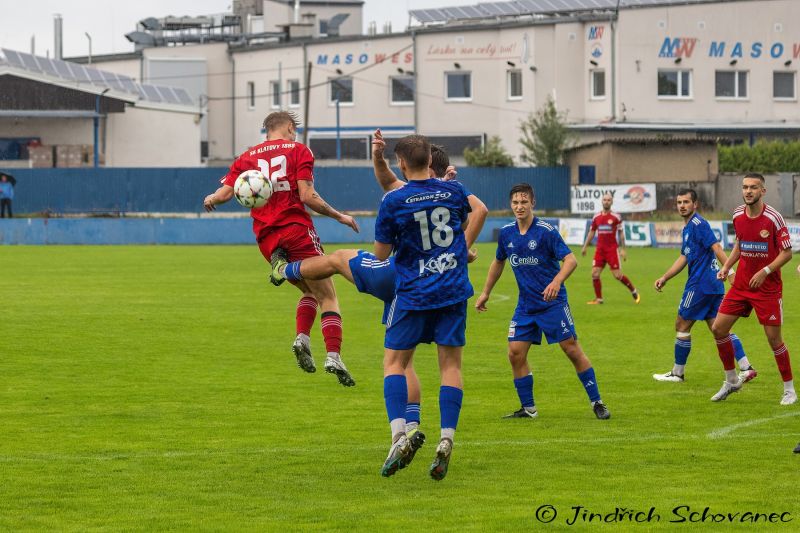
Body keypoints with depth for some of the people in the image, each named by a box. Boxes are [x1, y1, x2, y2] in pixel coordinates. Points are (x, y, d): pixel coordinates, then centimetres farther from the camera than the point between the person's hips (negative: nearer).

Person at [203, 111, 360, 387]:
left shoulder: (247, 157, 14)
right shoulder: (298, 150, 2)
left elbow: (224, 193, 5)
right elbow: (307, 196, -8)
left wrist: (210, 199, 27)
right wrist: (340, 217, 2)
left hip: (266, 238, 5)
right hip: (296, 229, -5)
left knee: (310, 291, 22)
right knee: (327, 297, -1)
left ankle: (302, 338, -1)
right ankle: (333, 356, -17)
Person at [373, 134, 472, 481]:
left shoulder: (393, 201, -9)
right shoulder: (454, 191, 1)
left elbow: (381, 254, -1)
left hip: (412, 293, -3)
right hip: (453, 292, 3)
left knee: (394, 362, 6)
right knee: (451, 365, 6)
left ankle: (399, 435, -12)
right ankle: (446, 441, -4)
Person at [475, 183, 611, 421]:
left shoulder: (546, 231, -13)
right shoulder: (506, 233, 4)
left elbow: (571, 260, -17)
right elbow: (498, 262, 21)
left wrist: (556, 282, -34)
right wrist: (485, 292, 24)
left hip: (552, 302, -5)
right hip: (526, 304, 5)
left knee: (572, 350, -6)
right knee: (515, 353, -3)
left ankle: (597, 402, 4)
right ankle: (528, 408, 9)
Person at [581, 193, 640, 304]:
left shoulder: (616, 217, -2)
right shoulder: (596, 217, 8)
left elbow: (621, 233, 1)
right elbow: (592, 232, 18)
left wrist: (623, 249, -3)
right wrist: (585, 247, 15)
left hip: (612, 249, -4)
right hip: (600, 249, 4)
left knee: (617, 275, -8)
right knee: (595, 273, -6)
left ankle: (634, 291, 13)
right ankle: (598, 298, 6)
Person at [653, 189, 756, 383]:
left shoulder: (698, 224, -12)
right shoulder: (688, 228, 19)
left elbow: (716, 248, -22)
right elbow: (683, 258, 25)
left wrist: (729, 271, -32)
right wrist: (664, 278, 20)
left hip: (700, 284, -10)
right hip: (713, 285, 10)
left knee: (682, 325, 2)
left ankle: (677, 373, 12)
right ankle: (746, 368, -1)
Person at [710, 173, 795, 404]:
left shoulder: (773, 218, -15)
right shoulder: (738, 215, 2)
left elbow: (787, 252, -12)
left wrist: (765, 272, -23)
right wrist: (726, 266, 5)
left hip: (768, 288, -6)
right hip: (741, 284, 6)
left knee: (773, 337, -5)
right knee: (718, 328, 1)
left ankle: (789, 389, 10)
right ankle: (731, 381, 18)